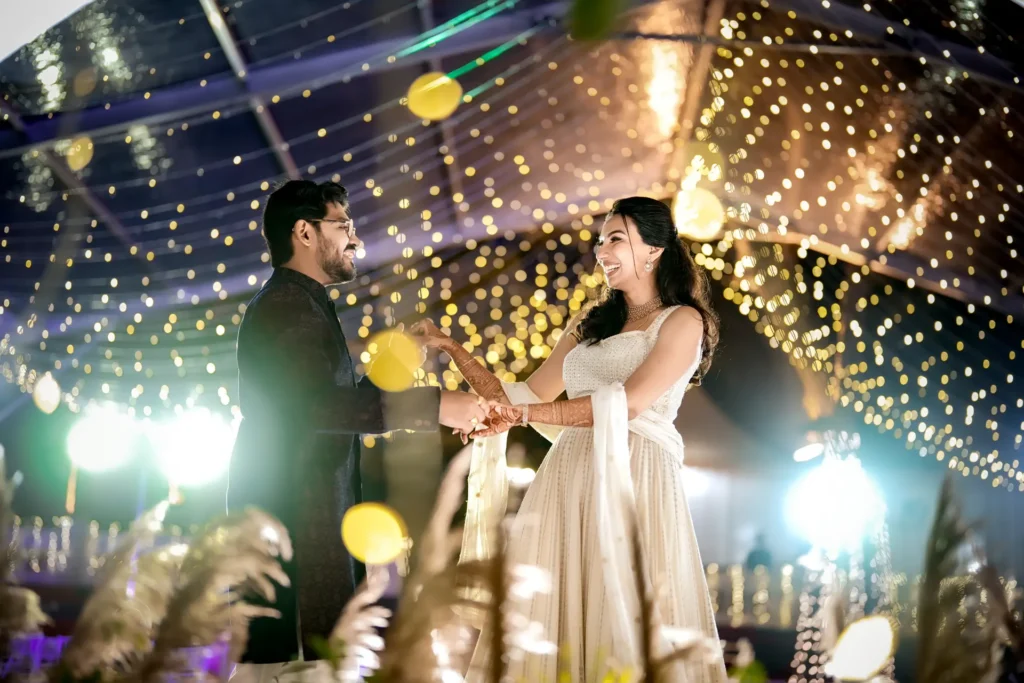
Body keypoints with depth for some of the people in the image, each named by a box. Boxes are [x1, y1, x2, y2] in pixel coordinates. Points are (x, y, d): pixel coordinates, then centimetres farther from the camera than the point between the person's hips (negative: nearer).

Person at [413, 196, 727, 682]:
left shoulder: (682, 322, 2)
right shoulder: (588, 326, 21)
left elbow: (626, 403, -12)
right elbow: (525, 398, 16)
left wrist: (525, 415, -19)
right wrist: (451, 349, 13)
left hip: (635, 481, -5)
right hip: (570, 478, 6)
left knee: (626, 619, -7)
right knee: (552, 613, -1)